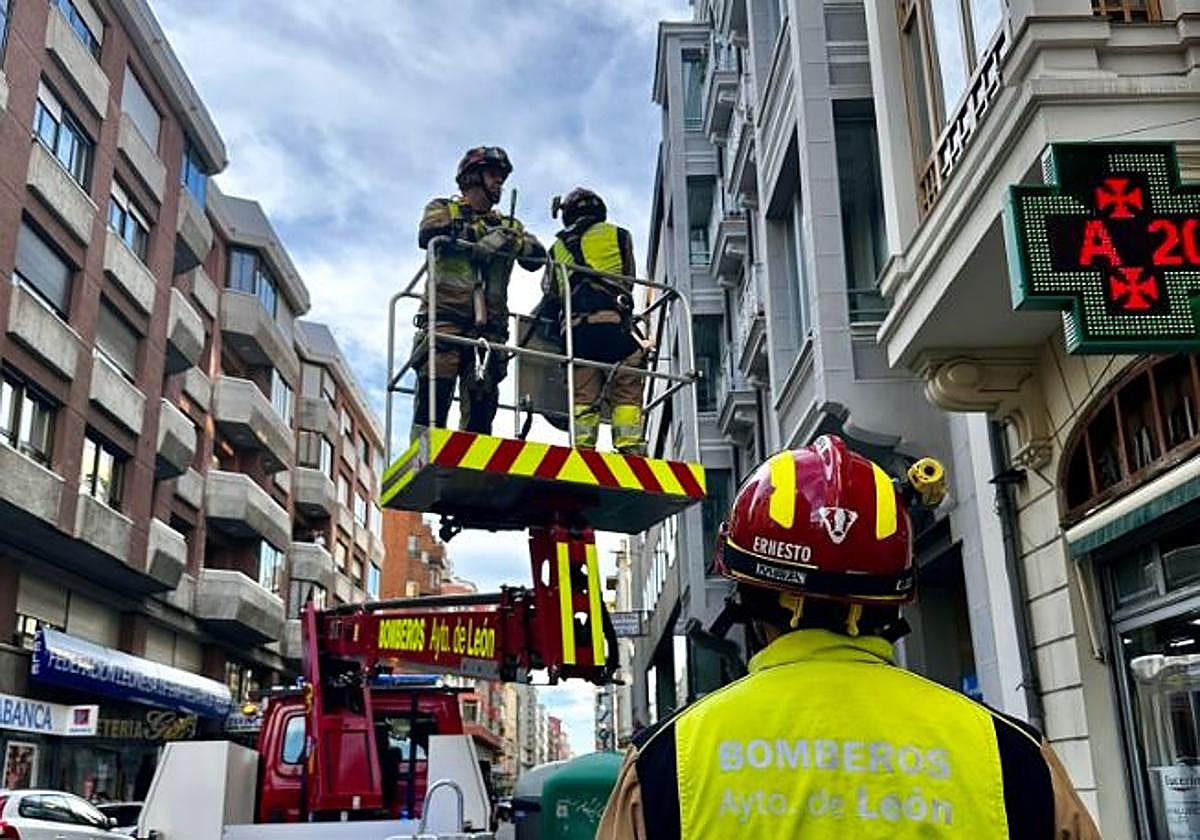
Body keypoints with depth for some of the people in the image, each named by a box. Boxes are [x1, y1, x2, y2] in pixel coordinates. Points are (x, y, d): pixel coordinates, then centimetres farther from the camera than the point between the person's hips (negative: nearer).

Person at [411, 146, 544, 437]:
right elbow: (428, 234, -6)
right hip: (445, 315, -3)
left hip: (489, 322, 4)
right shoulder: (443, 208, 18)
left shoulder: (506, 225, 26)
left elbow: (536, 254, 9)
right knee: (435, 390, -13)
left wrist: (510, 239, -11)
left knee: (483, 399, -4)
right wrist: (481, 234, -7)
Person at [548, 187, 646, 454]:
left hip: (574, 325, 3)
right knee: (626, 392, -3)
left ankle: (582, 449, -8)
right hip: (613, 322, -3)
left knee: (583, 395, 3)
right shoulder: (618, 235, 18)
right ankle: (630, 449, -14)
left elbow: (550, 292, 22)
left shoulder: (557, 248, 25)